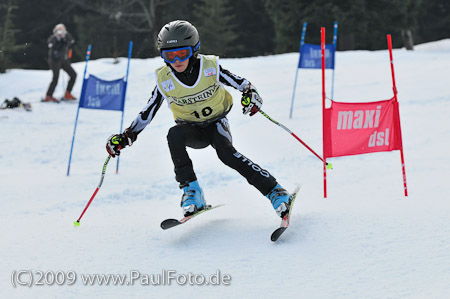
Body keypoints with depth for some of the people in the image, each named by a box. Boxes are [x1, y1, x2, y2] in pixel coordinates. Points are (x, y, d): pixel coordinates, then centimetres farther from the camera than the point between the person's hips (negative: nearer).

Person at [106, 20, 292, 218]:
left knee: (226, 153, -31)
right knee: (174, 135, -32)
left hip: (216, 124, -2)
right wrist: (126, 137, -11)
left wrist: (250, 94, -31)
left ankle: (275, 191, -24)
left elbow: (241, 83, -9)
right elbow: (147, 113, -3)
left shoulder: (210, 67, -17)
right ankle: (191, 190, -24)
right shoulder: (164, 80, -12)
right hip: (192, 130, 2)